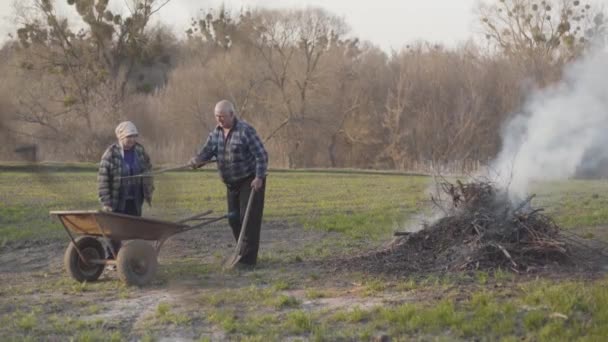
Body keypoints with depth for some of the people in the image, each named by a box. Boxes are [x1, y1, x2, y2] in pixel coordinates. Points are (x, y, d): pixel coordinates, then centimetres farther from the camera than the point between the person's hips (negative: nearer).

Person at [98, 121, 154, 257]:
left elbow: (147, 171, 14)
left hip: (135, 200, 4)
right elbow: (102, 179, -13)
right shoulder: (110, 153, -13)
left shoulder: (139, 150, 1)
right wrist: (105, 202, -17)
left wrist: (148, 193, 12)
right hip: (117, 201, -4)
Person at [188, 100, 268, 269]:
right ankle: (243, 254, 23)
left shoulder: (245, 130, -16)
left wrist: (259, 177, -25)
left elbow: (261, 155, -18)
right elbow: (206, 151, 0)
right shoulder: (215, 133, 5)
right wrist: (196, 160, -22)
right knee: (234, 219, 9)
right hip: (232, 183, 7)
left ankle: (248, 259, -8)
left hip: (250, 181, -7)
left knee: (249, 219, -9)